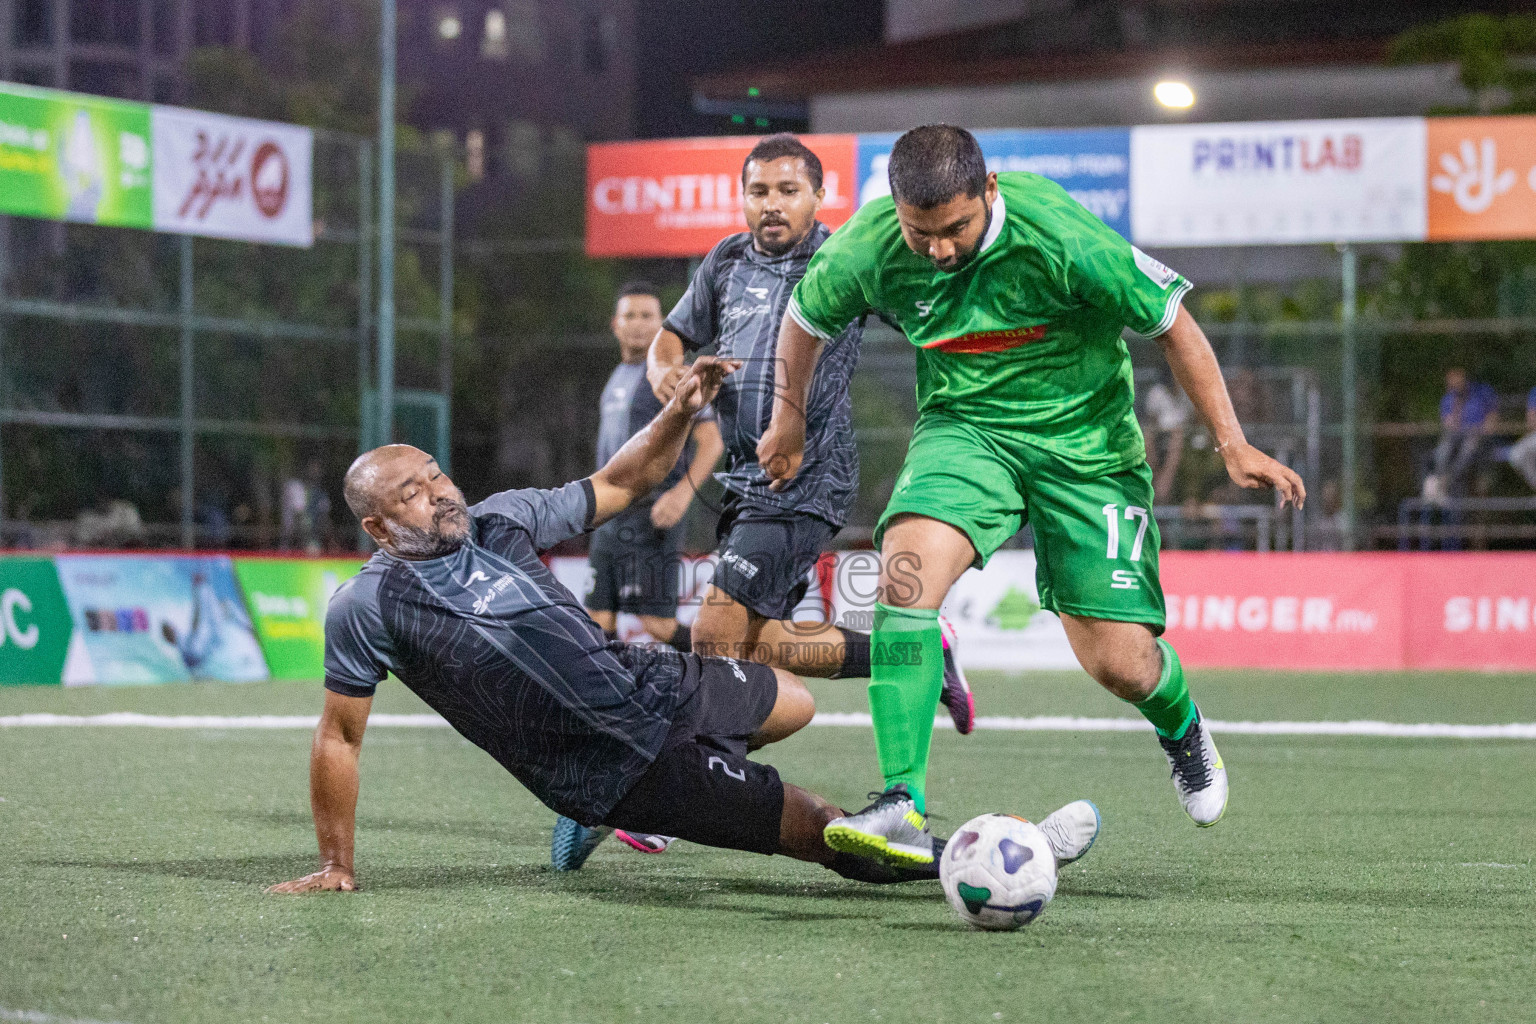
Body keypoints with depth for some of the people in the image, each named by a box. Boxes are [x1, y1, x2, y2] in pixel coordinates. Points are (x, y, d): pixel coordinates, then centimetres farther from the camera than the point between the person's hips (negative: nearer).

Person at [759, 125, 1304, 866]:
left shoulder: (1059, 237, -26)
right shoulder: (864, 249, -16)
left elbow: (1170, 322, -13)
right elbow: (805, 318, 8)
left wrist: (1232, 444, -12)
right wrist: (789, 417, 22)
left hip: (1084, 437, -2)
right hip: (964, 426, 2)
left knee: (1119, 664, -5)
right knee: (905, 569, -29)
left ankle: (1181, 729, 35)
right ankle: (903, 809, -30)